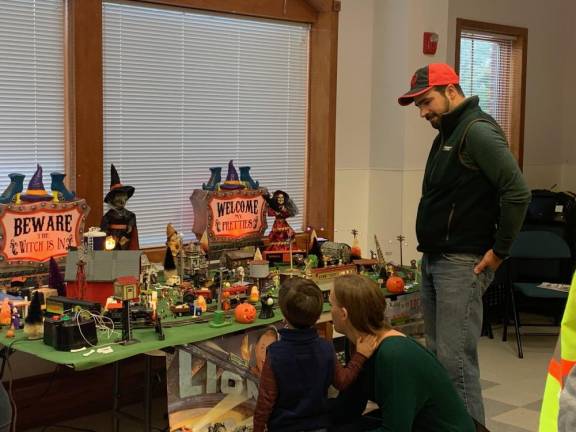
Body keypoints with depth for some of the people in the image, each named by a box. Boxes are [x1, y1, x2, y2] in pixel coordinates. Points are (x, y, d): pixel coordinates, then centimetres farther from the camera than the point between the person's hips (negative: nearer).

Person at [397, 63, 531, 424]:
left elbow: (518, 192, -19)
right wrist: (431, 253, 15)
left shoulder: (477, 130, -13)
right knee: (437, 355, 14)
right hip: (434, 260, 10)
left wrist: (500, 251, -15)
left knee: (456, 360, -9)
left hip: (462, 264, -10)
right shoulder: (447, 134, 17)